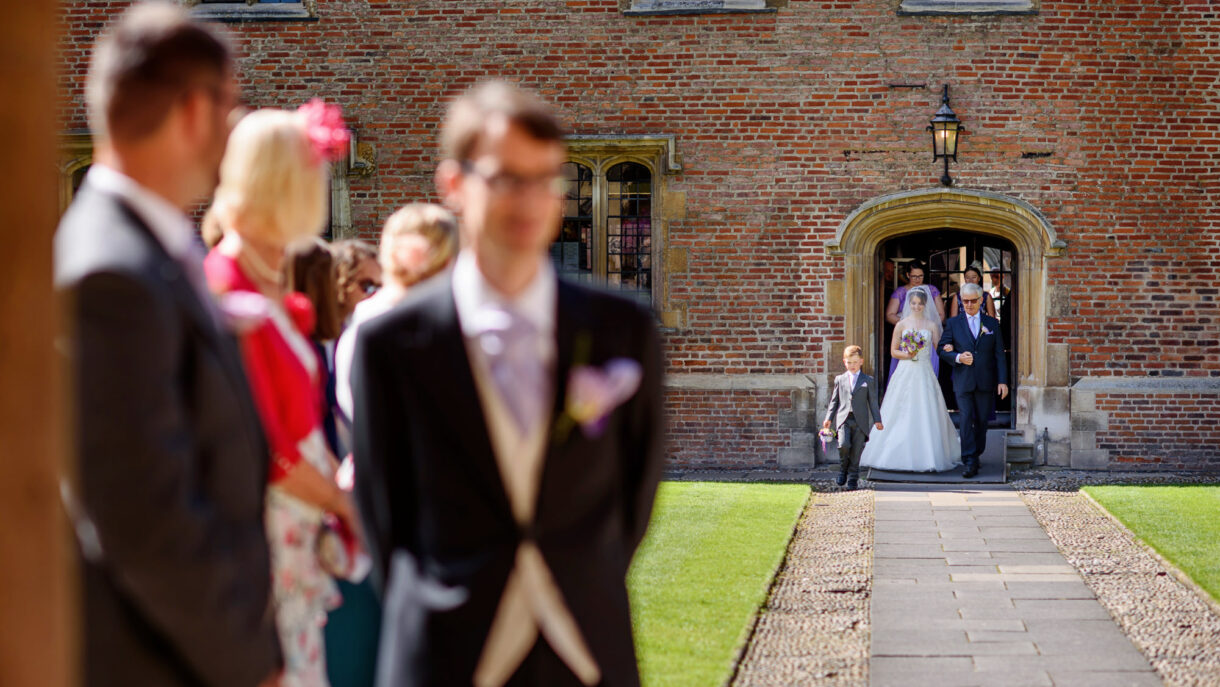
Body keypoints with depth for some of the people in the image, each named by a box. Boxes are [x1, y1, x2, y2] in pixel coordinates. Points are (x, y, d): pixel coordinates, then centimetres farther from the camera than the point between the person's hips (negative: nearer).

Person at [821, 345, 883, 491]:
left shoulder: (868, 381, 9)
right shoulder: (840, 379, 13)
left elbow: (873, 402, 9)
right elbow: (834, 400, 15)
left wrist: (877, 420, 3)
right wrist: (829, 418, 9)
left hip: (861, 421, 0)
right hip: (843, 419, 0)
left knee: (856, 451, -2)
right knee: (844, 445, -19)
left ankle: (853, 479, 9)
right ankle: (843, 471, 4)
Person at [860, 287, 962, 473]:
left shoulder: (932, 325, 6)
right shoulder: (901, 325, 5)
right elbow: (893, 351, 6)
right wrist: (906, 354, -12)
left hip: (925, 374, 0)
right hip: (905, 373, 0)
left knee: (926, 415, -3)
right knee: (901, 415, -3)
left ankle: (928, 456, 3)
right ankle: (901, 455, 3)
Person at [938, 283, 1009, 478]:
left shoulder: (992, 323, 9)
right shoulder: (953, 323, 7)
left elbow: (999, 354, 7)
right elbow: (941, 349, 6)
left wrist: (1002, 381, 0)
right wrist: (958, 357, -13)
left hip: (985, 381, 1)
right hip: (963, 381, -1)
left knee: (982, 421, 7)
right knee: (966, 419, -10)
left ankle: (976, 454, 25)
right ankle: (970, 462, -13)